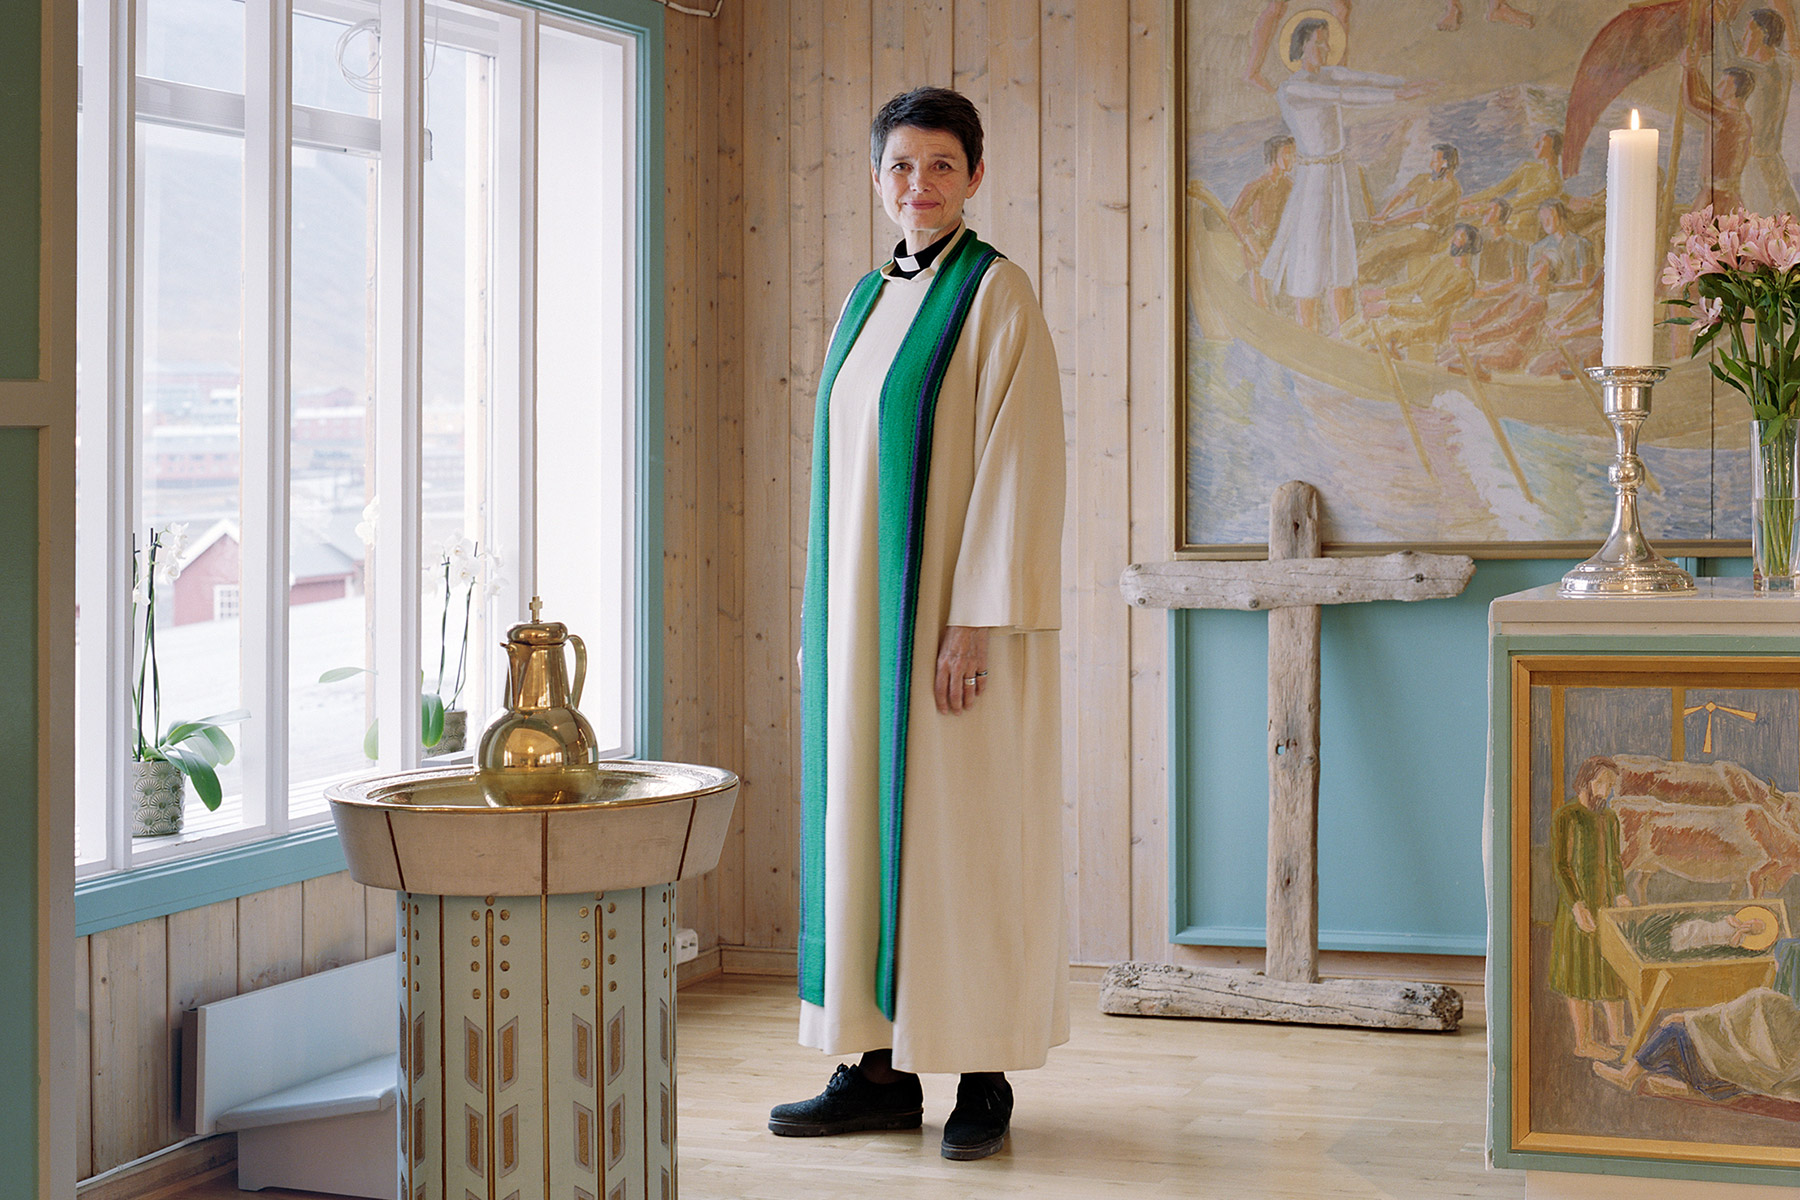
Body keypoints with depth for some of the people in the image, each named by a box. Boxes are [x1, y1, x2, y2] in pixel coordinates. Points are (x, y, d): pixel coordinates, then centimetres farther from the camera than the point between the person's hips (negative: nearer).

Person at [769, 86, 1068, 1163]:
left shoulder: (997, 295, -9)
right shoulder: (871, 302, 14)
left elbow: (1018, 464, -15)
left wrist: (980, 620, -21)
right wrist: (822, 616, 13)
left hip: (952, 615, -7)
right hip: (866, 617, 8)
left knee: (964, 830, -2)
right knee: (867, 823, 8)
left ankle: (987, 1075, 9)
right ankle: (882, 1068, 16)